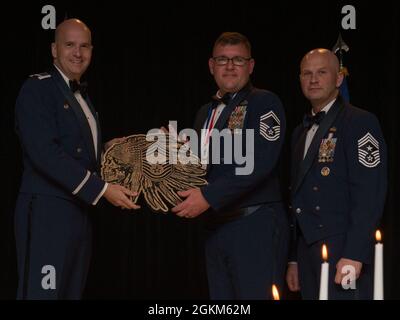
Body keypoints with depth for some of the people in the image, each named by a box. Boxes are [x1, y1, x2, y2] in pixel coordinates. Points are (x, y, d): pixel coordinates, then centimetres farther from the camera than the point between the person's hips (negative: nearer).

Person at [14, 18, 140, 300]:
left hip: (80, 213, 9)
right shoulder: (37, 88, -8)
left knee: (72, 293, 10)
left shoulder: (81, 96, 19)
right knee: (43, 293, -9)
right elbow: (44, 153, -19)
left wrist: (106, 150, 2)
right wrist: (102, 189, -20)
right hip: (47, 213, -9)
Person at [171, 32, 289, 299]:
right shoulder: (206, 113, 20)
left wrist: (208, 197, -19)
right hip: (216, 229, 7)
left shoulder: (265, 103, -4)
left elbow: (260, 164, -17)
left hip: (256, 227, -7)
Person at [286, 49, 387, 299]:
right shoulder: (301, 132, 20)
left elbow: (370, 194, -13)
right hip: (308, 250, 7)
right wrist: (294, 259, 18)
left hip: (344, 250, -7)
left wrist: (354, 256, -20)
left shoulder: (360, 122, -4)